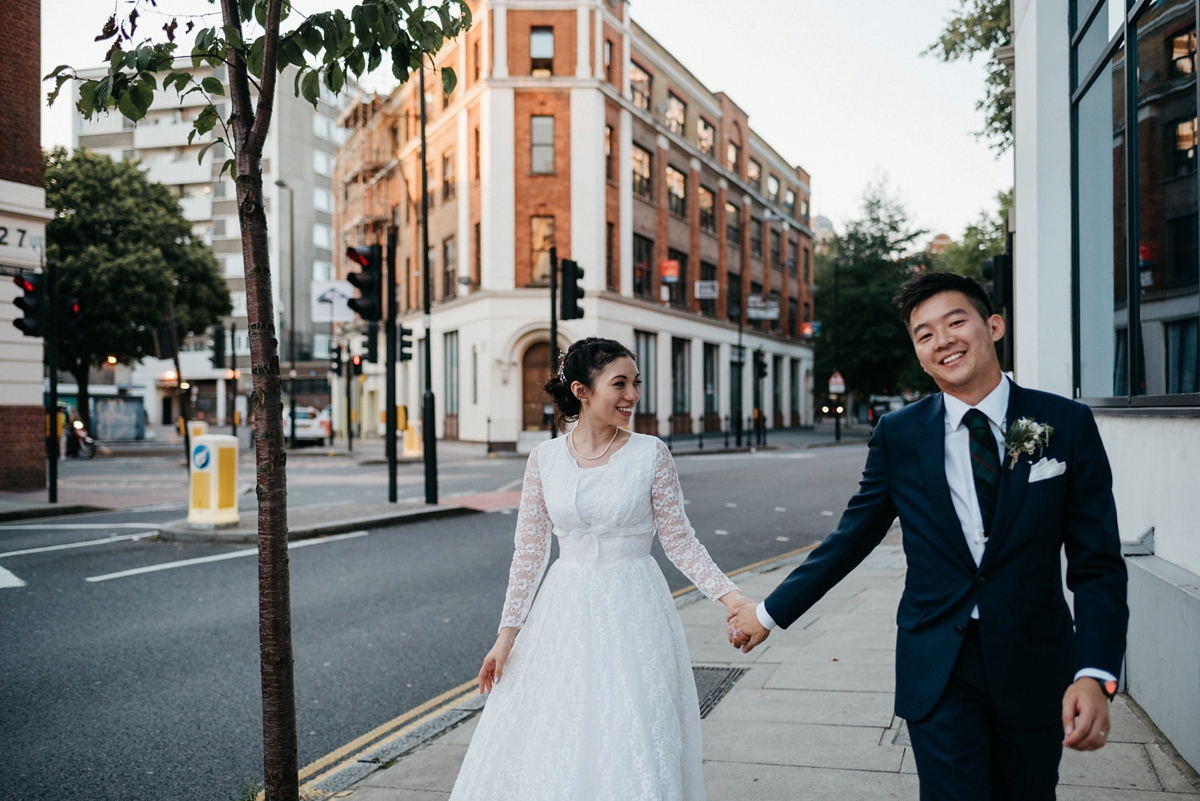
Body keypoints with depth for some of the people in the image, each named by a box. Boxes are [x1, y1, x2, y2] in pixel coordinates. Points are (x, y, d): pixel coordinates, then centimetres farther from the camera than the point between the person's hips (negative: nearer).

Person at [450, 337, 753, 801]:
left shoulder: (650, 454, -5)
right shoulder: (545, 458, 0)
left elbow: (679, 539, -1)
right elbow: (529, 550, 4)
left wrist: (727, 594, -12)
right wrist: (508, 631, 3)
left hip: (631, 610, -2)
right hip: (565, 610, 2)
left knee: (631, 747, 3)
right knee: (551, 749, 10)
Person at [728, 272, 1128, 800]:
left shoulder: (1068, 425, -4)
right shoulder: (897, 435, -2)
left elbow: (1097, 564, -4)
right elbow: (850, 539, 6)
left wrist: (1096, 674, -18)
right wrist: (769, 613, 8)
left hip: (1035, 667, 1)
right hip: (939, 671, -1)